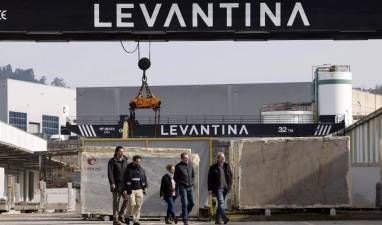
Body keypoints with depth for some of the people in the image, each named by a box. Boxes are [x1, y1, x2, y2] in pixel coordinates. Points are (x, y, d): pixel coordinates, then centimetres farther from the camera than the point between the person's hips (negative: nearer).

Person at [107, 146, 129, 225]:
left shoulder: (125, 160, 13)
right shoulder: (112, 161, -4)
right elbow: (110, 173, -11)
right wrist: (112, 183, -21)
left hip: (124, 184, 5)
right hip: (116, 184, -5)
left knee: (126, 199, -6)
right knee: (116, 202, -2)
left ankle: (121, 215, 10)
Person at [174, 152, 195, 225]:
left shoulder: (190, 164, 7)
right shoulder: (178, 166, -6)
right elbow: (175, 178, -1)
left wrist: (192, 182, 9)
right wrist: (181, 183, -7)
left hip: (190, 187, 5)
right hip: (183, 187, -5)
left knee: (191, 203, 3)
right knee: (185, 203, -9)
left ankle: (184, 215, 25)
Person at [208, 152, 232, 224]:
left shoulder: (226, 166, 11)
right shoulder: (213, 168, -1)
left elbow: (230, 175, 16)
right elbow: (210, 179, -1)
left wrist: (229, 185, 5)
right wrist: (210, 189, -6)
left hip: (225, 188, 5)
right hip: (218, 188, -5)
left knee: (220, 204, 9)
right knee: (221, 202, -17)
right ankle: (224, 217, -29)